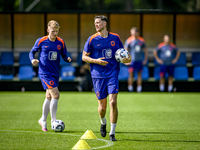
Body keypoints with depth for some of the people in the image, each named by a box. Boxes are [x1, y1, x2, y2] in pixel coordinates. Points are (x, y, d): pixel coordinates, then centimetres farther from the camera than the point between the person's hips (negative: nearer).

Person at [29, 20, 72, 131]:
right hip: (45, 72, -5)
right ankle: (53, 121, -7)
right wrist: (33, 59, -13)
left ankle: (43, 121, 29)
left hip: (55, 73, 5)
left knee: (49, 97, 14)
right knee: (55, 95, -17)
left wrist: (68, 59, -13)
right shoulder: (41, 41, -5)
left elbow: (64, 55, 10)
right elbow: (32, 52, 7)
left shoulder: (61, 42, 4)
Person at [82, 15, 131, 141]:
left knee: (113, 102, -14)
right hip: (98, 76, 0)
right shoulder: (92, 40, 1)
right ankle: (103, 123, 37)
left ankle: (112, 133, -6)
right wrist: (96, 61, -13)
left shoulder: (115, 38, 7)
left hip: (113, 75, 0)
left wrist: (127, 59, -3)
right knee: (102, 106, 2)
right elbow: (84, 56, 4)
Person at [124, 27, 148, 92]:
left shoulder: (141, 40, 7)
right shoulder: (129, 40, -3)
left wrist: (145, 59, 9)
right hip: (132, 60, -3)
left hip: (139, 60, 3)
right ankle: (130, 88, 0)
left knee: (139, 74, 5)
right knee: (131, 74, -6)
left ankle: (139, 89, 9)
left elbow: (145, 51, 16)